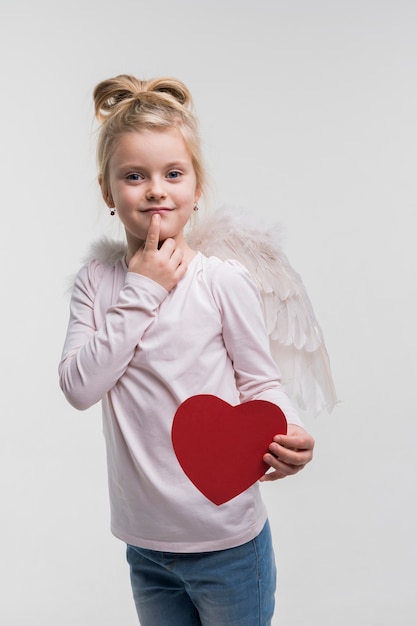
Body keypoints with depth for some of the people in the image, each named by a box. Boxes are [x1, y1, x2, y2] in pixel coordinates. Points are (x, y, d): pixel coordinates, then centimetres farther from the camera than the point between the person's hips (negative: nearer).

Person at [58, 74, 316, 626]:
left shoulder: (224, 281, -13)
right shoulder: (96, 280, -2)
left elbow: (260, 382, -5)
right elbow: (79, 387, -13)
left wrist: (285, 433, -26)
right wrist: (142, 291, -17)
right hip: (144, 539, 4)